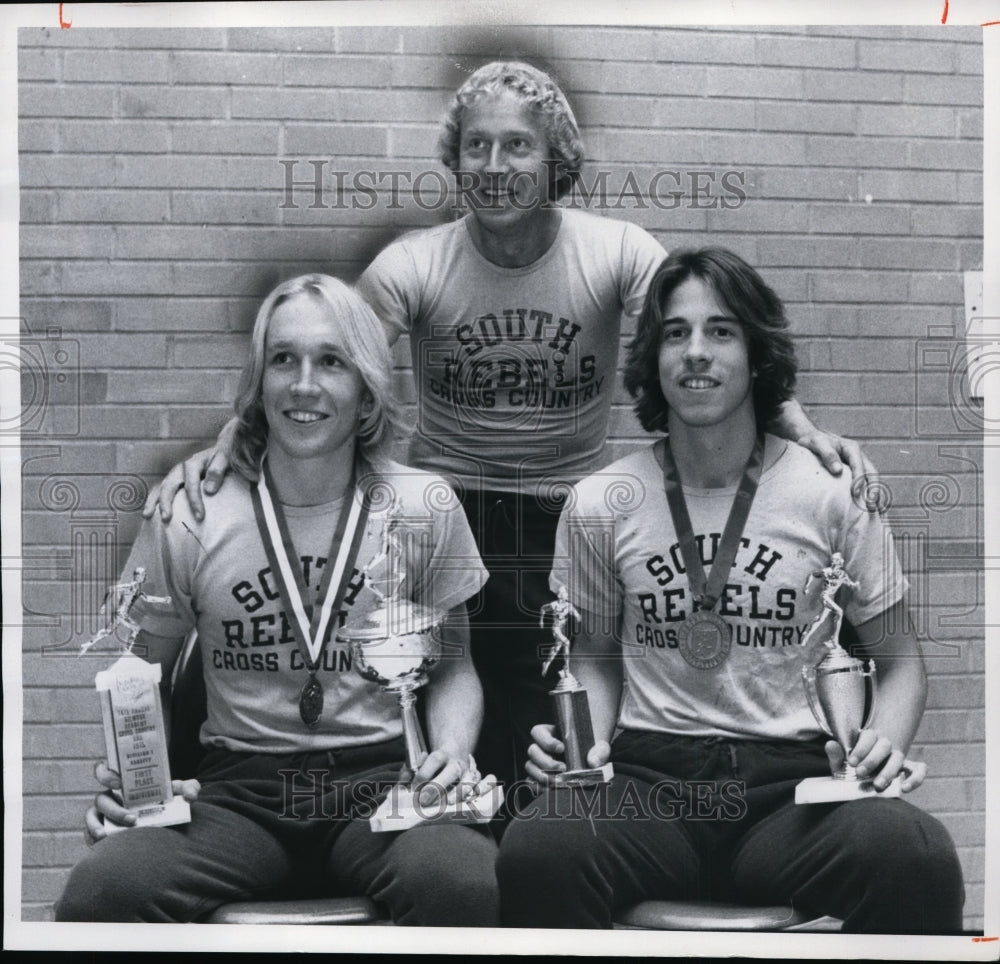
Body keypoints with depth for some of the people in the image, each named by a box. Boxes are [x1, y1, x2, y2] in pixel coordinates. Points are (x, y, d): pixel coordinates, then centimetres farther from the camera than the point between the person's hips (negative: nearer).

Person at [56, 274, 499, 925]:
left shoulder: (425, 507, 5)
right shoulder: (189, 517, 4)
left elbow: (453, 664, 15)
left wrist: (453, 747, -6)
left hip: (384, 779, 0)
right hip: (239, 786, 1)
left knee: (461, 884, -35)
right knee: (101, 891, -30)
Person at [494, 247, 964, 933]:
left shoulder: (835, 493, 5)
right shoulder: (599, 504, 8)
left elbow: (898, 657, 13)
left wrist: (886, 742, -8)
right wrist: (587, 734, -1)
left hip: (795, 781, 0)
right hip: (648, 779, 1)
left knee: (916, 858, -34)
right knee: (537, 850, -33)